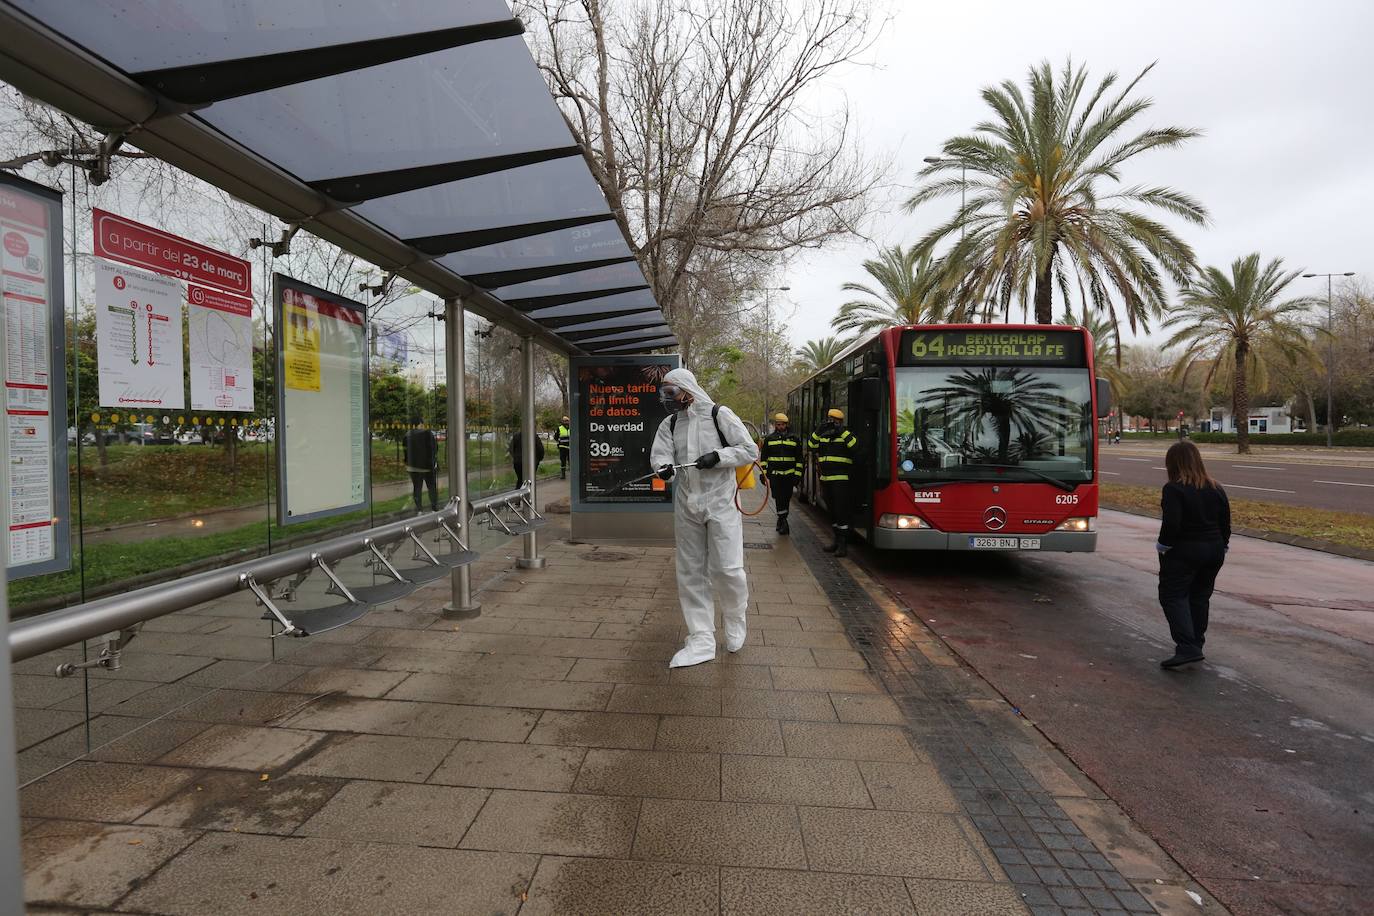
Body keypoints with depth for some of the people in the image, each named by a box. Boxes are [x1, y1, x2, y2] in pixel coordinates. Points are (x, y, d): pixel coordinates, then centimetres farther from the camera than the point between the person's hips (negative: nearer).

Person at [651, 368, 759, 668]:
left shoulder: (719, 415, -6)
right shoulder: (669, 423, 9)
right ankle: (702, 640, 18)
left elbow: (750, 451, -6)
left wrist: (718, 456, -20)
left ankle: (735, 618, 24)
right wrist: (663, 466, -27)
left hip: (721, 503, -5)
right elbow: (659, 452, -4)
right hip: (686, 506, 5)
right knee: (691, 573, 7)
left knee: (726, 568, -8)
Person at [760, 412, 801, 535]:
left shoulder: (794, 439, 8)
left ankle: (781, 520, 21)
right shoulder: (769, 439, 8)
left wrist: (797, 474, 2)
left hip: (789, 474, 1)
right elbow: (764, 457, 11)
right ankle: (783, 520, -4)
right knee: (778, 498, -11)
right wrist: (763, 473, 4)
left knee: (786, 499, 6)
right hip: (774, 474, -1)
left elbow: (799, 459, 9)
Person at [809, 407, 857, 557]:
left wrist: (842, 431, -20)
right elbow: (812, 447, 8)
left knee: (841, 511, -8)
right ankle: (837, 541, 24)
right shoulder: (823, 436, 15)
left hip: (840, 479, -6)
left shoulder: (846, 435, -3)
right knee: (832, 511, 13)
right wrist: (818, 431, -2)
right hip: (825, 479, 7)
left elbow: (855, 445, -20)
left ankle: (843, 545, -3)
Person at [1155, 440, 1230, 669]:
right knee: (1199, 598, 17)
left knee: (1173, 596, -1)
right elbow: (1225, 524, 10)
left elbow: (1171, 524, -23)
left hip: (1182, 553, -7)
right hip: (1213, 551, 7)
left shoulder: (1174, 489, -16)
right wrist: (1221, 548, 19)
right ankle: (1196, 644, 26)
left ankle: (1187, 648, -12)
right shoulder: (1216, 489, 5)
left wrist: (1162, 546, -9)